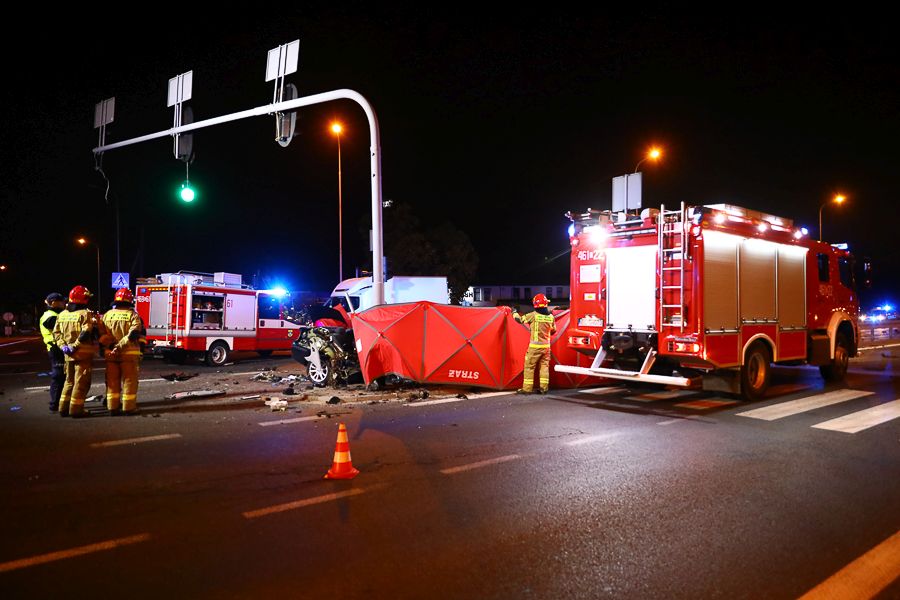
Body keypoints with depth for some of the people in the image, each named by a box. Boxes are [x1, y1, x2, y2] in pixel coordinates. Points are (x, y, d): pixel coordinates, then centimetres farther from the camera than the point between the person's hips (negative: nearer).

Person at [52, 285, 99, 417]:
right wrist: (75, 346, -17)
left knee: (69, 381, 19)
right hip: (84, 353, -7)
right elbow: (86, 333, -23)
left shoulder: (62, 314, 10)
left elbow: (56, 332, 7)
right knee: (81, 382, 1)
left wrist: (63, 345, -1)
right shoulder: (86, 314, -13)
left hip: (69, 354, 7)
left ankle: (64, 408, 24)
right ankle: (75, 409, 3)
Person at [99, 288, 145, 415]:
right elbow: (133, 334, -17)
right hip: (129, 354, -3)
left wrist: (104, 347, 7)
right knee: (129, 381, 4)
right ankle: (128, 407, 6)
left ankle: (112, 407, 14)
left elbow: (101, 334, 2)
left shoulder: (107, 315, 6)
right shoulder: (132, 315, -5)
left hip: (110, 355, 4)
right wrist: (119, 347, -16)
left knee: (112, 381, 11)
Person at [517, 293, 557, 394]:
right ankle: (544, 388, 12)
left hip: (535, 346, -5)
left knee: (529, 366, 2)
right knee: (544, 366, 12)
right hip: (546, 345, 5)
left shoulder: (533, 315, -13)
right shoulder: (551, 317, 2)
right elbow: (553, 330, 13)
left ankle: (527, 388, 3)